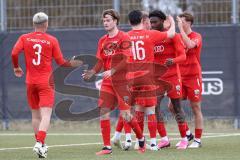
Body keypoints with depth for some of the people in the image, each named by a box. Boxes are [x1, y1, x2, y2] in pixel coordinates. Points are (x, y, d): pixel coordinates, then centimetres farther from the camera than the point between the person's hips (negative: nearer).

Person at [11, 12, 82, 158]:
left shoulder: (25, 38, 2)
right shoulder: (52, 40, -3)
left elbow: (14, 53, -11)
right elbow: (60, 62, 0)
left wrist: (16, 67, 7)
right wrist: (72, 63, 20)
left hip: (30, 82, 3)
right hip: (46, 82, -3)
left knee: (35, 115, 15)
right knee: (46, 115, -9)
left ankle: (41, 145, 21)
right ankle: (40, 143, -27)